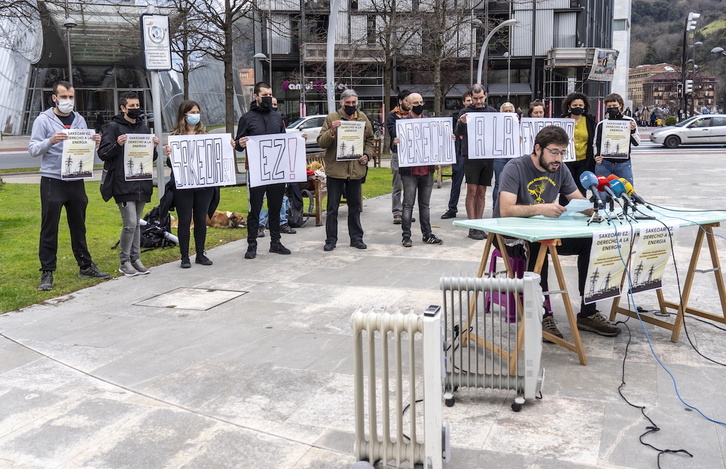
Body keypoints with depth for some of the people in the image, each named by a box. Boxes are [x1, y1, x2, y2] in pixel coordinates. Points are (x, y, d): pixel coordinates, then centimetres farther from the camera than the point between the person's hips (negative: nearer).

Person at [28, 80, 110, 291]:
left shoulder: (79, 120, 12)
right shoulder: (44, 120, -2)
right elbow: (33, 150, -8)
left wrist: (94, 143, -7)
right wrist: (50, 141, -25)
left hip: (76, 180, 5)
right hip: (52, 181, -4)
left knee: (78, 226, 14)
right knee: (49, 228, -1)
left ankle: (85, 266, 24)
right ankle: (47, 272, 5)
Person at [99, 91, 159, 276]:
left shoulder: (143, 128, 16)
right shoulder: (114, 127, -2)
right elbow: (102, 153, -6)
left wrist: (154, 147, 1)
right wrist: (117, 145, -22)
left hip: (142, 183, 6)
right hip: (123, 184, -6)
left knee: (136, 223, 12)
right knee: (130, 223, -10)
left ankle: (135, 259, 19)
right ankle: (124, 261, 4)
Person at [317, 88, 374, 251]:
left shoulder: (363, 118, 8)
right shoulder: (332, 118, -3)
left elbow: (370, 139, 19)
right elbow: (321, 143, -6)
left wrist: (366, 155, 2)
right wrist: (331, 131, -23)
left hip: (356, 169, 3)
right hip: (335, 169, -3)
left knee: (355, 205, 12)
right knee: (332, 207, 2)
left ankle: (356, 237, 22)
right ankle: (331, 239, 11)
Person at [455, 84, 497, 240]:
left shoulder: (492, 111, 10)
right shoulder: (466, 112, 1)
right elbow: (458, 134, -10)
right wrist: (462, 124, -30)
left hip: (488, 156, 3)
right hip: (471, 156, -3)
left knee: (482, 192, 8)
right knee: (472, 191, -4)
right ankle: (472, 228, -1)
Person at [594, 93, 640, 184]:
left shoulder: (629, 121, 6)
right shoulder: (601, 124, 7)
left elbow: (636, 143, 5)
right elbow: (596, 143, 15)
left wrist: (633, 131, -13)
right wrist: (597, 156, -4)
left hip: (623, 164, 0)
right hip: (604, 164, 1)